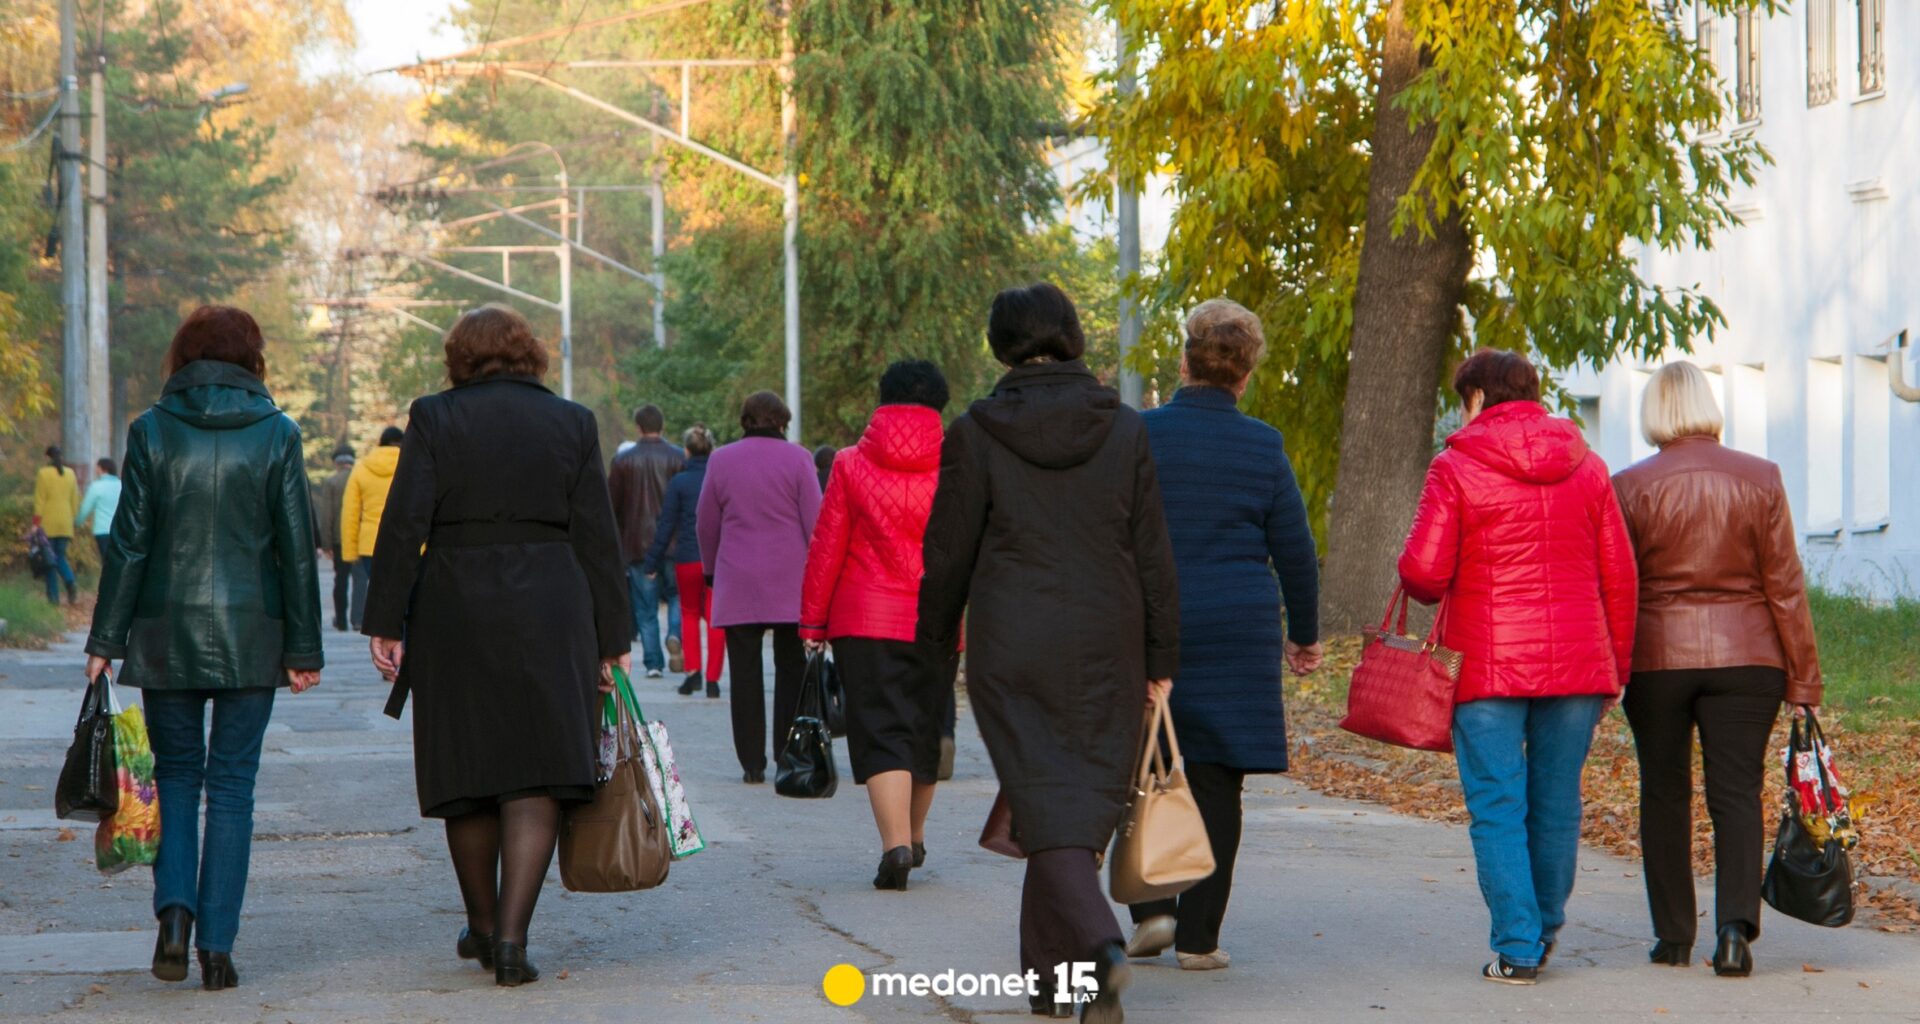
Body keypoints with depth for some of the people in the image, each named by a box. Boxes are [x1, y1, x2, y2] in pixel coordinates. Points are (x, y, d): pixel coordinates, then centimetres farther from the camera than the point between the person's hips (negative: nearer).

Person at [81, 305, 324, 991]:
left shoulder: (152, 432, -2)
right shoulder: (277, 435, -1)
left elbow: (129, 543, -3)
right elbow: (296, 549, -1)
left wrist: (105, 639, 2)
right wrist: (304, 649, 3)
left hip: (167, 630, 0)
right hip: (251, 634, 0)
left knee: (176, 772, 14)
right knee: (232, 783, 5)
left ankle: (175, 907, -6)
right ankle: (217, 945, 1)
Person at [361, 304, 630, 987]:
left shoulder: (435, 419, 0)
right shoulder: (572, 424, 4)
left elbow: (403, 527, -6)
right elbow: (596, 539, 4)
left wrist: (385, 623, -2)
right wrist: (609, 640, 9)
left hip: (455, 615, 0)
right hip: (549, 617, 0)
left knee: (468, 775, 13)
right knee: (538, 775, -1)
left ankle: (482, 926, 26)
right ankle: (511, 935, -14)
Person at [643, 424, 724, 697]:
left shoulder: (678, 482, -4)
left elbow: (666, 524, -2)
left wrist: (652, 562, 4)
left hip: (688, 559, -1)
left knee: (689, 613, 15)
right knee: (715, 617, 5)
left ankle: (693, 671, 3)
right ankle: (712, 679, 1)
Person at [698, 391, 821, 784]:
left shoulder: (721, 460, 5)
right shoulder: (796, 458, -1)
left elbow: (706, 523, 11)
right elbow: (814, 520, -1)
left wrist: (711, 569, 24)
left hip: (737, 583, 1)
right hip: (789, 583, -1)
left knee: (745, 672, 3)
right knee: (791, 668, 5)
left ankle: (752, 763, 1)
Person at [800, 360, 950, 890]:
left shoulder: (851, 465, -2)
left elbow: (826, 547, -1)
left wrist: (812, 620, 6)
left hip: (866, 622, -2)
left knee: (880, 732, -4)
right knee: (924, 729, 17)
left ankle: (895, 843, -21)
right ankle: (914, 836, 31)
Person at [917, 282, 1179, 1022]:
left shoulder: (976, 433, -5)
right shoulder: (1125, 431, 1)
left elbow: (948, 551, 0)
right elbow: (1153, 555, 2)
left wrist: (934, 642, 14)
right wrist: (1160, 661, 8)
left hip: (1011, 648, -2)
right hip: (1105, 645, 2)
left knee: (1047, 802, -3)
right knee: (1086, 795, 11)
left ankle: (1098, 944, -26)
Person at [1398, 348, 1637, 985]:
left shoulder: (1456, 467, -3)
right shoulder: (1586, 468, 9)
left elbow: (1423, 573, -9)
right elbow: (1619, 575, 9)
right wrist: (1614, 668, 16)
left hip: (1488, 664, -4)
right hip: (1576, 663, 4)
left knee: (1498, 808, 0)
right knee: (1557, 805, 12)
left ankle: (1516, 948, -4)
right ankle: (1544, 932, 23)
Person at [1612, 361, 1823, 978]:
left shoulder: (1630, 487, -4)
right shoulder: (1760, 479, 0)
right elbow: (1785, 585, 1)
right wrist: (1802, 680, 6)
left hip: (1657, 656, 0)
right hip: (1746, 657, 1)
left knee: (1664, 795, 10)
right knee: (1737, 792, 2)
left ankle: (1674, 938, 13)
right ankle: (1736, 923, -15)